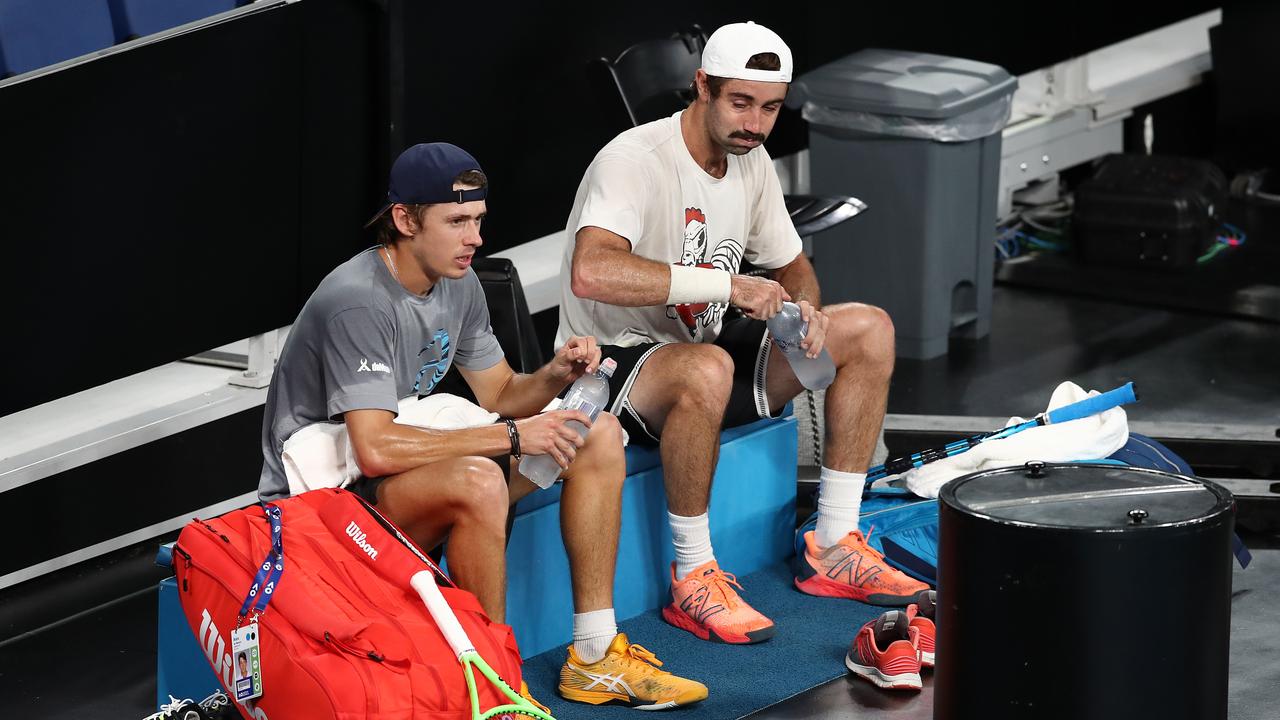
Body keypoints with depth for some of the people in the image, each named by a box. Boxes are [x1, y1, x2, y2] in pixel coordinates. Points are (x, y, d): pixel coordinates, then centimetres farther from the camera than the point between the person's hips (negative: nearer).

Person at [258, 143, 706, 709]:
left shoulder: (458, 283, 4)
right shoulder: (358, 302, -25)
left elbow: (500, 394, 14)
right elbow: (376, 450, -33)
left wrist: (554, 376, -10)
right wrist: (512, 435, -27)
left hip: (415, 467, 10)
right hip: (329, 491, -10)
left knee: (598, 435, 2)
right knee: (478, 481, -39)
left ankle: (596, 657, -1)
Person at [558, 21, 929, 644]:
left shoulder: (751, 162, 5)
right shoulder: (635, 160, -23)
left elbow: (792, 267, 20)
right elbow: (592, 272, -41)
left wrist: (804, 310, -6)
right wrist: (728, 284, -38)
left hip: (703, 351, 9)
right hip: (613, 368, -9)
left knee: (869, 330, 0)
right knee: (706, 369, -42)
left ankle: (834, 549, 3)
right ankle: (693, 580, -26)